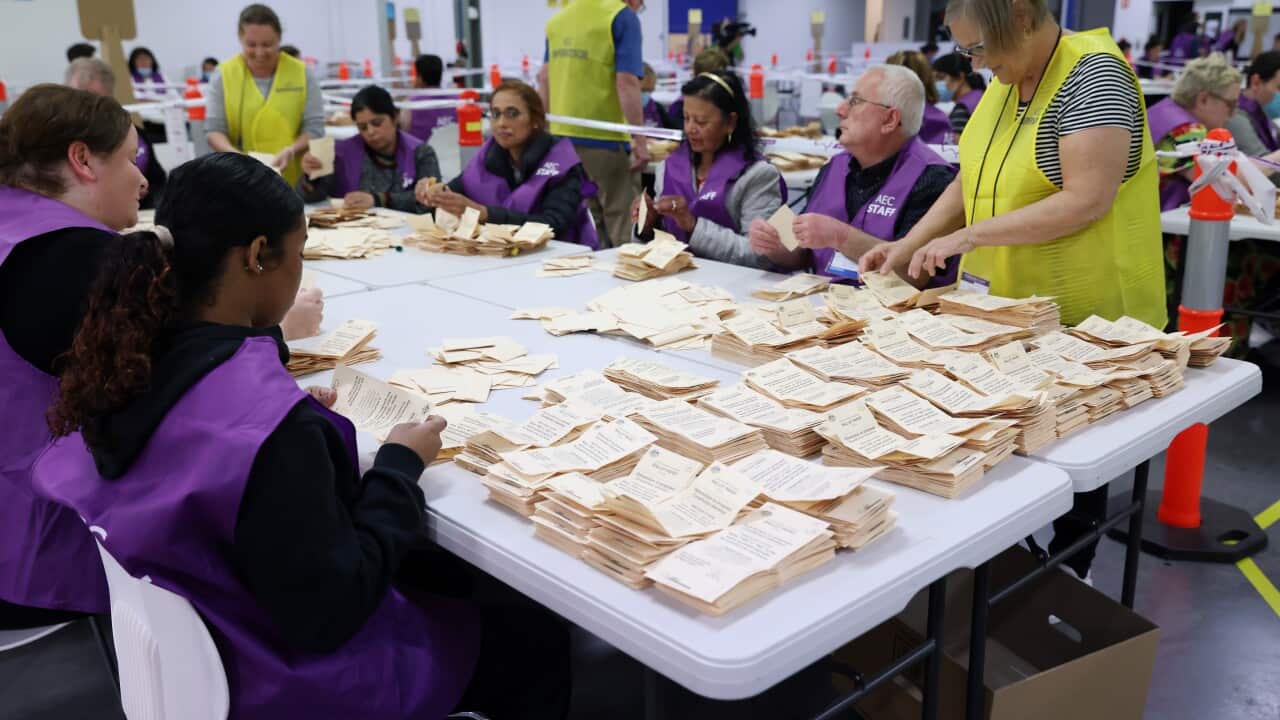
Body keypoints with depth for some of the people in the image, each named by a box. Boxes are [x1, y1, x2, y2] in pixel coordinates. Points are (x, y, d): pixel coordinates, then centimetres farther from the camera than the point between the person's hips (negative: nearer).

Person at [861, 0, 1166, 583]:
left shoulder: (1093, 76, -18)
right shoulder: (1006, 80, 6)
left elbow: (1087, 199, -26)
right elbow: (973, 177, 10)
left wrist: (968, 236, -25)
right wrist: (908, 246, -1)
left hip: (1081, 316, -7)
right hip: (1006, 306, 7)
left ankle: (1069, 574, 26)